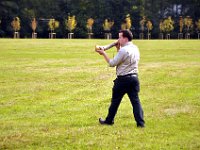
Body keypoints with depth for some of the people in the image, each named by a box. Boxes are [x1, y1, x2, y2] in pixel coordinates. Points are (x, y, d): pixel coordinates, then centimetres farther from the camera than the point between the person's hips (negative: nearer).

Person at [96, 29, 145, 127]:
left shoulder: (123, 50, -17)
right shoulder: (135, 48, 10)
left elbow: (112, 63, -12)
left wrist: (103, 53, -3)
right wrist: (118, 49, 16)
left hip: (123, 79, -7)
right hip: (134, 78, 7)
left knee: (115, 100, 9)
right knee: (135, 100, 4)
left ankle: (109, 120, 23)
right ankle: (140, 122, -4)